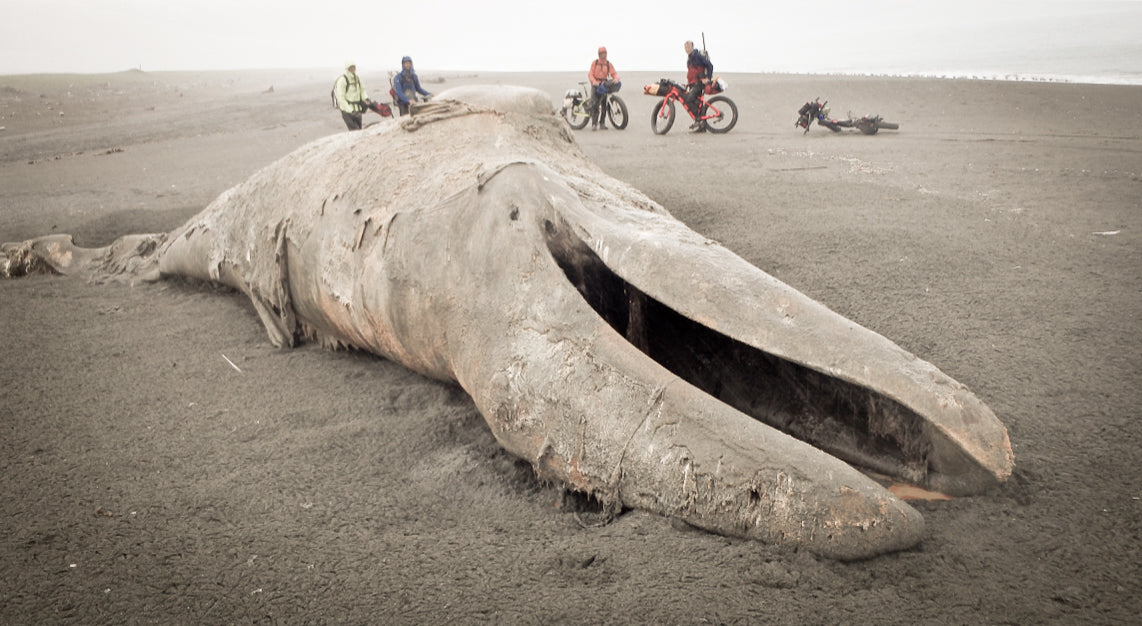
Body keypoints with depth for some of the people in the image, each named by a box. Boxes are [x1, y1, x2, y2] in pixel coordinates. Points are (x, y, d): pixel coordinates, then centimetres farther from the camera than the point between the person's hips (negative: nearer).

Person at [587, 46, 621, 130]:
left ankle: (602, 123, 10)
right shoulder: (594, 63, 6)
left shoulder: (609, 64, 10)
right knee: (595, 104, -16)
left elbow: (614, 73, 1)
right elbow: (590, 74, -2)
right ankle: (594, 123, -15)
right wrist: (594, 81, -23)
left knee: (604, 105, 1)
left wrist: (616, 78, -24)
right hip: (596, 85, -2)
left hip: (604, 84, 2)